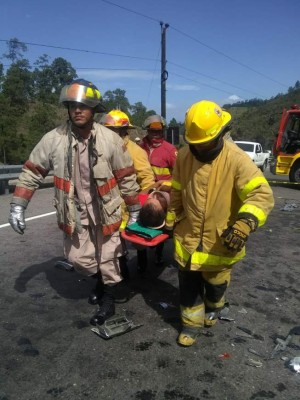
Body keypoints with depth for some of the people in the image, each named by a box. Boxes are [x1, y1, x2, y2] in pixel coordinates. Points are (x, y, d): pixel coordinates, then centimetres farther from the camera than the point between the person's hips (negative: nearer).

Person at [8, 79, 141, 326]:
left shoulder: (110, 139, -13)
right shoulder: (53, 139, -9)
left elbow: (127, 177, -5)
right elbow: (32, 172, 0)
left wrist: (134, 210, 0)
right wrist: (17, 206, -5)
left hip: (105, 211, -2)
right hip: (75, 213, 2)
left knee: (108, 259, 9)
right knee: (79, 259, 12)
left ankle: (108, 300, 33)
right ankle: (101, 280, 44)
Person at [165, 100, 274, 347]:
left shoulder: (236, 159, -21)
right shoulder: (184, 156, -6)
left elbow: (262, 194, -29)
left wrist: (244, 224, -44)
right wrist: (171, 220, 15)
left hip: (220, 240, -2)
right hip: (187, 238, 3)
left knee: (215, 283, 23)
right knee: (188, 286, 13)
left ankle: (213, 308, 56)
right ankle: (192, 323, 37)